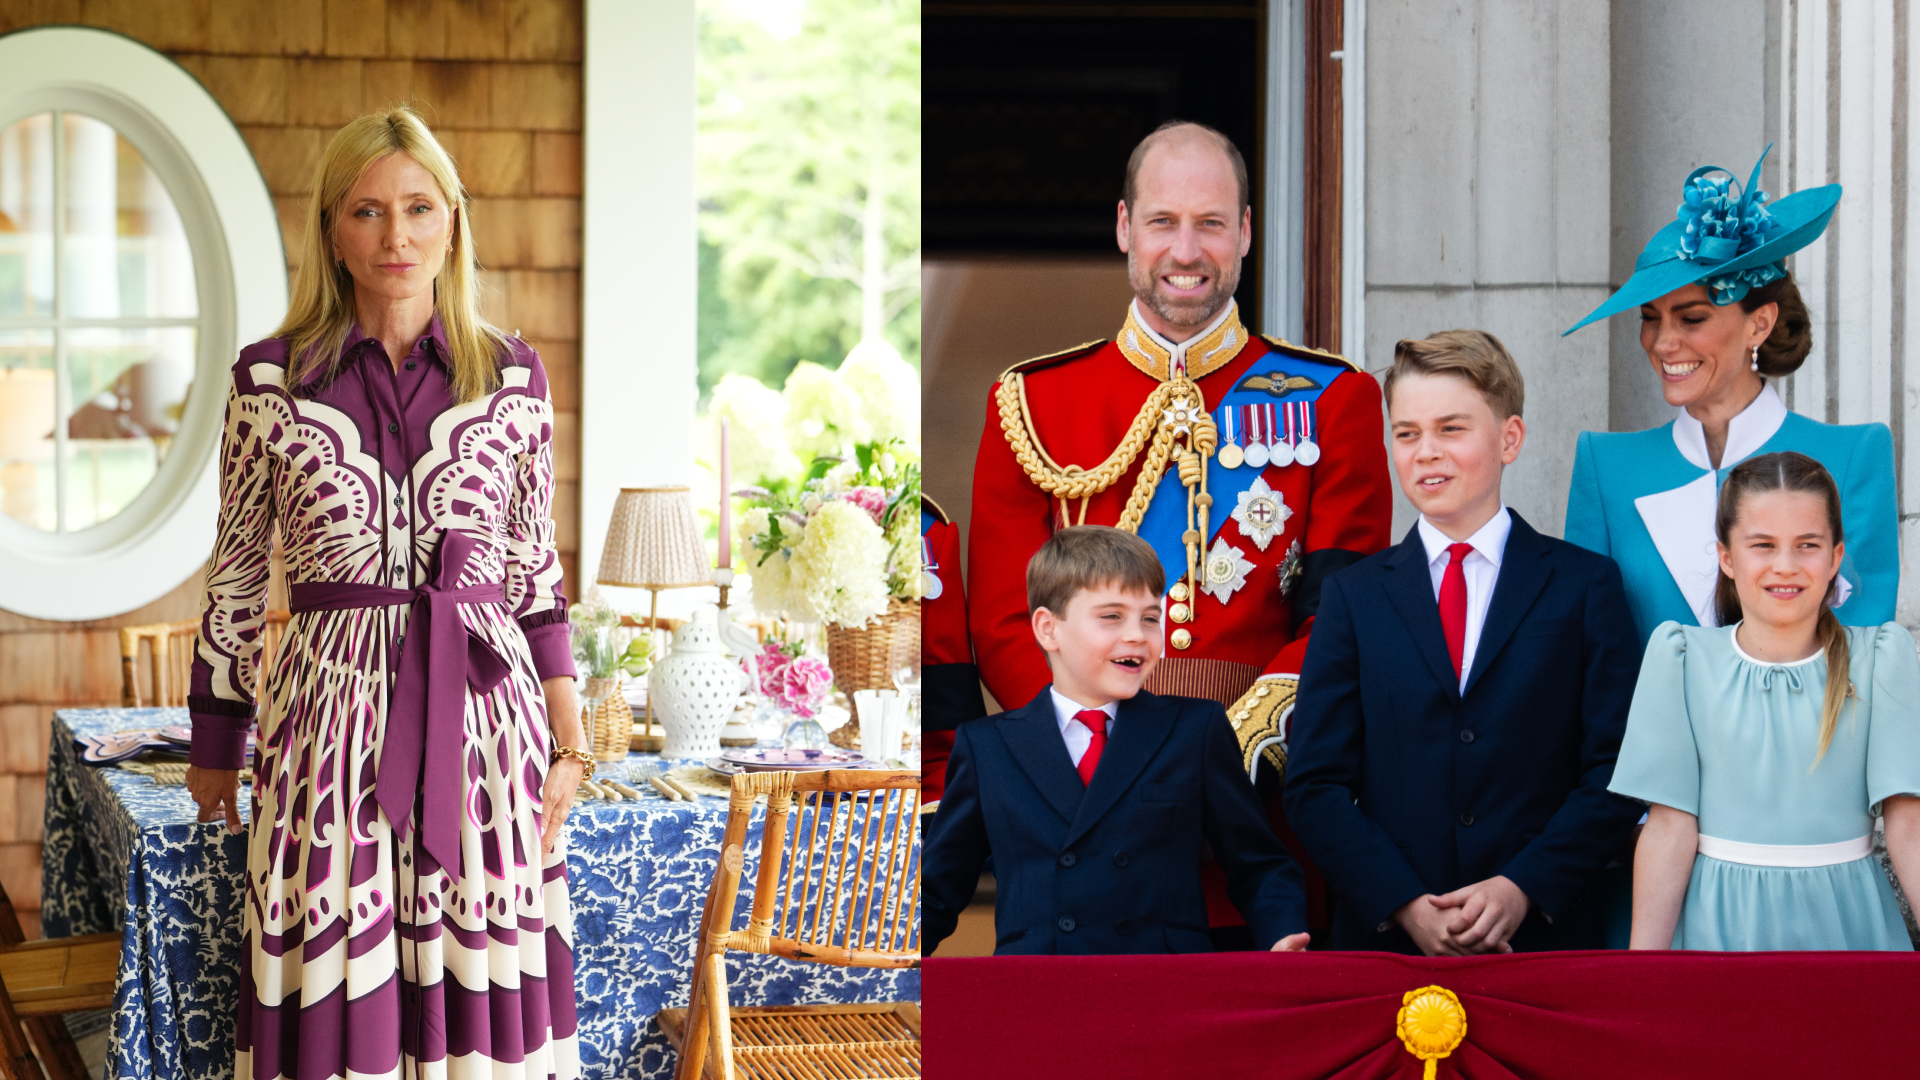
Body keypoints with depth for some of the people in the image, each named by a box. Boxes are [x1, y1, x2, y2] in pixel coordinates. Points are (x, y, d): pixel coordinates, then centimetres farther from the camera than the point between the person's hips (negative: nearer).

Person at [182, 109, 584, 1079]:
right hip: (331, 715, -1)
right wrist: (214, 747, 11)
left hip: (485, 711, 1)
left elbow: (535, 572, 10)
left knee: (480, 989, 2)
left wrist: (568, 741, 4)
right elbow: (237, 577, 8)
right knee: (333, 989, 0)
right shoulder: (270, 381, 2)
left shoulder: (512, 378, 5)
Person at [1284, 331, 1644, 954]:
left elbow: (1615, 770, -1)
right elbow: (1316, 785, 2)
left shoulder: (1586, 586, 5)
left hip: (1544, 935, -1)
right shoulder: (1352, 597, 8)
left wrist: (1524, 888, -13)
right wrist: (1404, 904, -11)